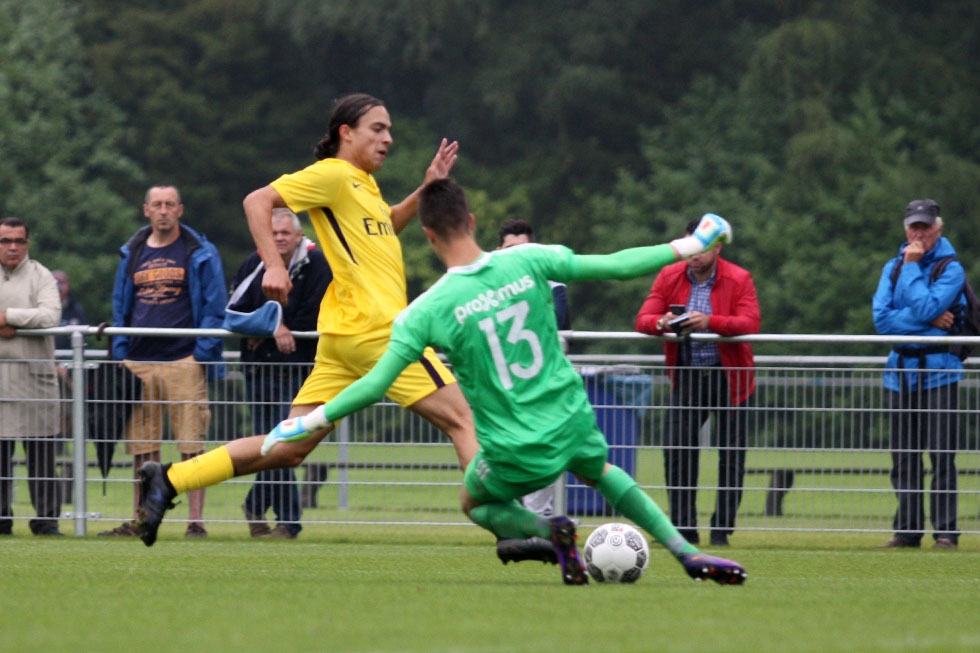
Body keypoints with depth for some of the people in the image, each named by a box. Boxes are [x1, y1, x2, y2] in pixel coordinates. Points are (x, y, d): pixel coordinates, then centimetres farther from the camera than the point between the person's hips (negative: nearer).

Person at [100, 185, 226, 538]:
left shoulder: (200, 253, 2)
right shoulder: (132, 253, 15)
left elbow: (214, 307, 0)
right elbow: (121, 306, 19)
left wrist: (204, 352, -9)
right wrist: (119, 352, 9)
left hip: (184, 360, -4)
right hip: (139, 362, 4)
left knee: (191, 444, -6)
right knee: (141, 446, 5)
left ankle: (195, 520, -5)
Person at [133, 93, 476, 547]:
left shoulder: (364, 182, 21)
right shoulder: (332, 175, -7)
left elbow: (386, 228, 40)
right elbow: (257, 201, -12)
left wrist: (426, 189, 25)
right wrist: (274, 266, -23)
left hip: (345, 338, 10)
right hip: (375, 330, -10)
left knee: (290, 447, 5)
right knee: (460, 419, -7)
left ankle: (169, 479, 3)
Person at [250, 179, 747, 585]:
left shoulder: (428, 310, -15)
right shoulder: (528, 262, -10)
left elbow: (375, 385, -14)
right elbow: (614, 267, -6)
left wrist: (310, 421, -1)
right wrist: (690, 246, 6)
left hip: (515, 453, -3)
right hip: (572, 424, 3)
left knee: (475, 505, 29)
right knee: (601, 471, 36)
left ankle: (548, 529, -3)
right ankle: (688, 555, 25)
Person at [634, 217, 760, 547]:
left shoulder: (739, 279, -7)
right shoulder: (670, 277, 2)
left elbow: (750, 323, -21)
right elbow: (642, 319, -4)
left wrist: (710, 322, -36)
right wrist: (661, 323, -28)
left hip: (728, 375, -2)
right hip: (686, 374, 2)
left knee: (730, 453, -1)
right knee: (676, 448, -7)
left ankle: (722, 528, 7)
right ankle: (683, 528, 1)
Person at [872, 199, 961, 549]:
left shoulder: (951, 269, -1)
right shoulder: (892, 268, 12)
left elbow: (925, 307, -17)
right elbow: (882, 319, -2)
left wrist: (912, 267, -9)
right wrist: (929, 321, -11)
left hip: (938, 370, -4)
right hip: (901, 370, 4)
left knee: (941, 454, -8)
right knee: (903, 457, 5)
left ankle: (945, 530, -6)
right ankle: (907, 530, 9)